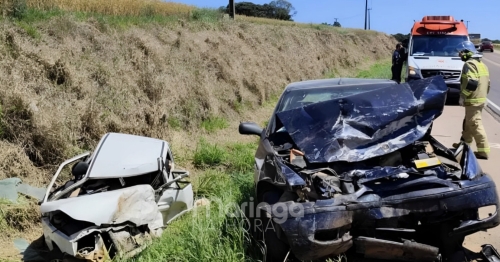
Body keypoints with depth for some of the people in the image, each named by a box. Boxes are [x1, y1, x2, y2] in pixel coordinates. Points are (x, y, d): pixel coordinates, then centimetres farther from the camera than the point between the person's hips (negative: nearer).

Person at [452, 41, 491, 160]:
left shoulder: (469, 64, -14)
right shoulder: (481, 64, 17)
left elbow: (472, 83, -26)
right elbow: (487, 83, 20)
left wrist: (462, 96, -20)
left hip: (473, 100, -10)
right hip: (480, 99, 10)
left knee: (475, 124, -7)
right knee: (468, 122, 21)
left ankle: (483, 151, -6)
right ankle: (464, 143, 32)